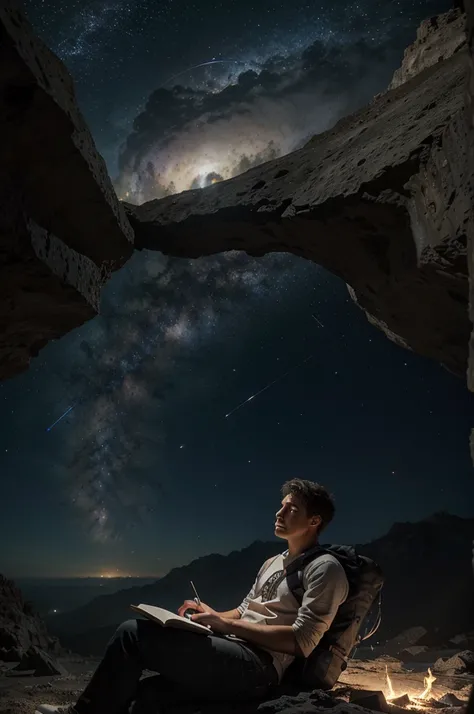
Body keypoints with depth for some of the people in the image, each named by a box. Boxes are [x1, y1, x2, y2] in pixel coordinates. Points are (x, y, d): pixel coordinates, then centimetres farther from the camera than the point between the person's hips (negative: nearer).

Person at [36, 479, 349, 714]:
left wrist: (224, 623, -14)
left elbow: (301, 642, -17)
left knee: (133, 633, -15)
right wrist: (212, 615, 4)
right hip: (232, 650, 10)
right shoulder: (272, 563, 20)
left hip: (258, 667, -9)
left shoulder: (326, 569, -8)